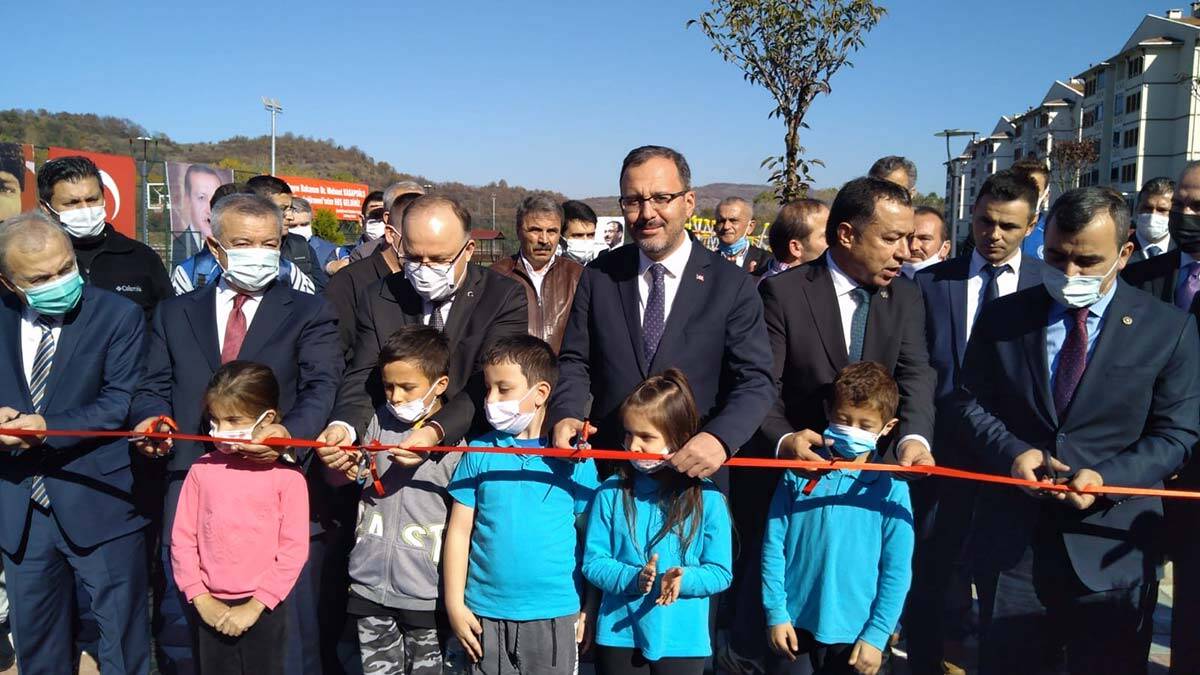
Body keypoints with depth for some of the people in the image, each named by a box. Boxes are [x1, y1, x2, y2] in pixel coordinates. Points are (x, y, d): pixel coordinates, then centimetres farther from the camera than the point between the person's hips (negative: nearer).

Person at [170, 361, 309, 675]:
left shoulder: (286, 475, -9)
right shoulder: (202, 469, 0)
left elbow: (294, 549, -9)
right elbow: (182, 538, 3)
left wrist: (255, 606, -11)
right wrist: (201, 599, -2)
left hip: (263, 608, -3)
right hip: (211, 609, 3)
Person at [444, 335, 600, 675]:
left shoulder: (574, 457, -4)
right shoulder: (479, 453, -1)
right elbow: (459, 532, 2)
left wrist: (589, 610, 1)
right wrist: (455, 606, -1)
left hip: (556, 614, -1)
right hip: (485, 613, 1)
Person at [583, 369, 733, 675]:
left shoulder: (707, 498, -8)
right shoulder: (611, 492, -4)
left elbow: (721, 572, -5)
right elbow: (593, 561, -4)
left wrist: (683, 580, -22)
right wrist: (633, 579, -20)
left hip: (683, 639, -1)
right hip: (618, 636, 1)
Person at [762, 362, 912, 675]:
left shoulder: (891, 488, -7)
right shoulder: (800, 472, -4)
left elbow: (897, 570, -5)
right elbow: (774, 544, -1)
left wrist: (877, 635, -6)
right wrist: (776, 612, -3)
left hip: (853, 632, -1)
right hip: (792, 623, 1)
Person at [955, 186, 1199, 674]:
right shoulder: (1002, 317, 3)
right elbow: (969, 402, 6)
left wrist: (1108, 477, -19)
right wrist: (1011, 451, -13)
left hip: (1112, 546, -1)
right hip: (1010, 539, 2)